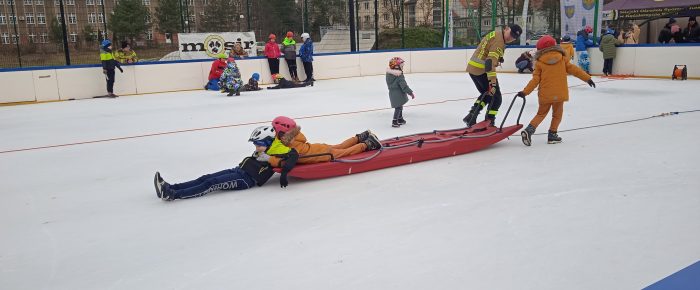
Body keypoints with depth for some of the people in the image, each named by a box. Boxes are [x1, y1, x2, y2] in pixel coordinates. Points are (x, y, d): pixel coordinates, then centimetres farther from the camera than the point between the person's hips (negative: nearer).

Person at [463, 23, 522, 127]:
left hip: (472, 68, 9)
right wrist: (493, 81, -33)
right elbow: (491, 61, -28)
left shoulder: (495, 34, 13)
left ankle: (471, 116, 13)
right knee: (496, 97, 3)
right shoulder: (499, 40, -17)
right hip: (482, 71, -9)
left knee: (487, 94, 23)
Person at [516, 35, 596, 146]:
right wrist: (587, 78, 13)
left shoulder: (539, 62, -2)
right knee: (557, 115, 16)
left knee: (541, 114, 15)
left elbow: (535, 80, -6)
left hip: (545, 95, 0)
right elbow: (573, 69, 6)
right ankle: (552, 134, 15)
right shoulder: (562, 59, 4)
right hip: (560, 94, 0)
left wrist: (525, 92, -3)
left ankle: (529, 129, -4)